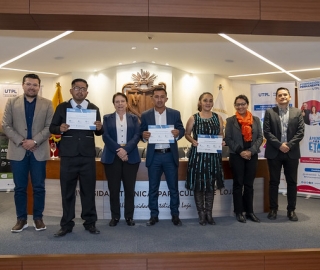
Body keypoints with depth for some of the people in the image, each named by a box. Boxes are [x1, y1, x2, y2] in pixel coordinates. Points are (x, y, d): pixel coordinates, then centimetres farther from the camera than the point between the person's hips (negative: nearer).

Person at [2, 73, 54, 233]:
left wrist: (34, 141, -14)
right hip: (18, 151, 1)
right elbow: (6, 126, 1)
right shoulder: (12, 102, 7)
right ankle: (21, 219, 19)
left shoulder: (47, 104, 5)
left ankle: (38, 218, 18)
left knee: (39, 187, 5)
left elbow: (50, 127, -2)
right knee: (20, 188, 7)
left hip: (39, 151, 0)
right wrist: (21, 141, -10)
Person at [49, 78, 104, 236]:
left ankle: (90, 222, 18)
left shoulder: (94, 109, 8)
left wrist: (99, 128, -16)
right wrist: (60, 128, -18)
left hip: (88, 156, 1)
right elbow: (52, 128, 4)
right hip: (68, 156, 0)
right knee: (67, 190, 7)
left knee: (88, 190, 7)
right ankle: (66, 224, 18)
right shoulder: (62, 107, 5)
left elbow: (98, 132, 8)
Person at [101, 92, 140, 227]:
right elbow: (105, 136, -3)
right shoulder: (107, 118, 9)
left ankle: (129, 216, 16)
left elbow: (137, 136, -1)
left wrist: (126, 149, -16)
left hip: (130, 156, 1)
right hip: (112, 157, 0)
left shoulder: (134, 118, 11)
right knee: (113, 189, 3)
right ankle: (115, 216, 16)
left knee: (129, 188, 4)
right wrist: (118, 150, -15)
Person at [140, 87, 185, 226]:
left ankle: (175, 215, 22)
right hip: (153, 156, 0)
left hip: (170, 155, 0)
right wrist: (144, 135, -20)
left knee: (173, 187, 8)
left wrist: (178, 133, -19)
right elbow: (141, 133, 3)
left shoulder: (175, 113, 3)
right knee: (153, 188, 8)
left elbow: (182, 130, 3)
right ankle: (154, 215, 22)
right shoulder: (145, 115, 3)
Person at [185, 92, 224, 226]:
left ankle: (209, 213, 21)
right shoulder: (193, 118, -1)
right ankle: (201, 214, 16)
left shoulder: (218, 118, 6)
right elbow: (187, 134, 5)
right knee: (198, 184, 2)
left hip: (213, 155, 2)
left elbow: (221, 135, 11)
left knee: (210, 184, 9)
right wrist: (193, 141, -14)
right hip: (198, 154, -2)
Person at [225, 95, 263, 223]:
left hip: (252, 155, 2)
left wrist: (251, 151, -11)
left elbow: (260, 137, 3)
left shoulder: (255, 120, 8)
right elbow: (228, 139, -4)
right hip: (236, 156, -2)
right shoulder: (230, 120, 1)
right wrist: (240, 151, -13)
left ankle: (249, 211, 17)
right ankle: (239, 212, 12)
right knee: (238, 184, 3)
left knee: (249, 184, 8)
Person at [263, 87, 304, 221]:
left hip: (292, 153, 2)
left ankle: (291, 210, 18)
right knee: (274, 182, 6)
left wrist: (289, 145, -12)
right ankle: (273, 209, 16)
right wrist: (279, 145, -14)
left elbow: (300, 132, 0)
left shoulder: (297, 112, 7)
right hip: (274, 152, -1)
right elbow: (267, 132, -5)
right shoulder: (269, 112, 3)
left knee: (292, 182, 7)